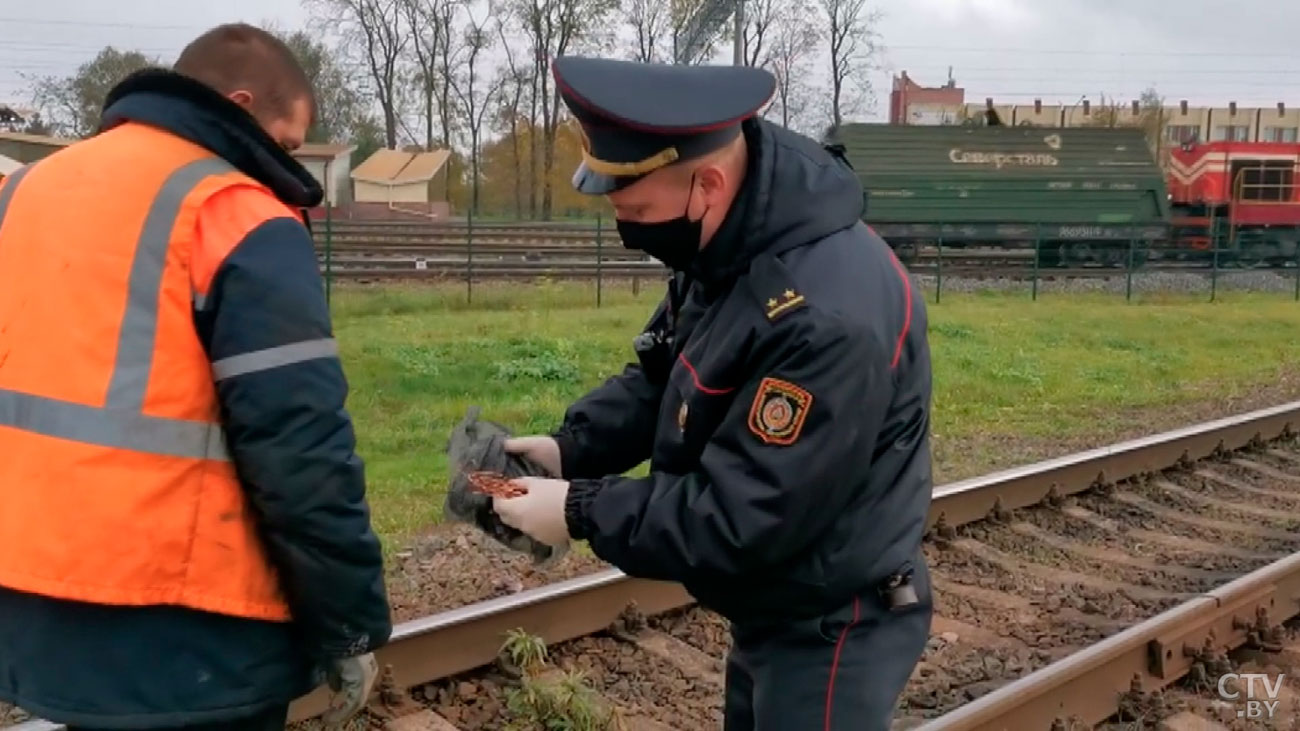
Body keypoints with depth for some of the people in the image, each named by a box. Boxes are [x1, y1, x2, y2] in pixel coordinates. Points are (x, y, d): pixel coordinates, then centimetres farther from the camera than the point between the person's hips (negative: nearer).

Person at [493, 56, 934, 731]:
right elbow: (659, 376, 9)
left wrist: (583, 511, -22)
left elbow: (739, 520, -31)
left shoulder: (827, 314, -35)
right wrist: (570, 446, -7)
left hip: (830, 631, -9)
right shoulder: (726, 245, -4)